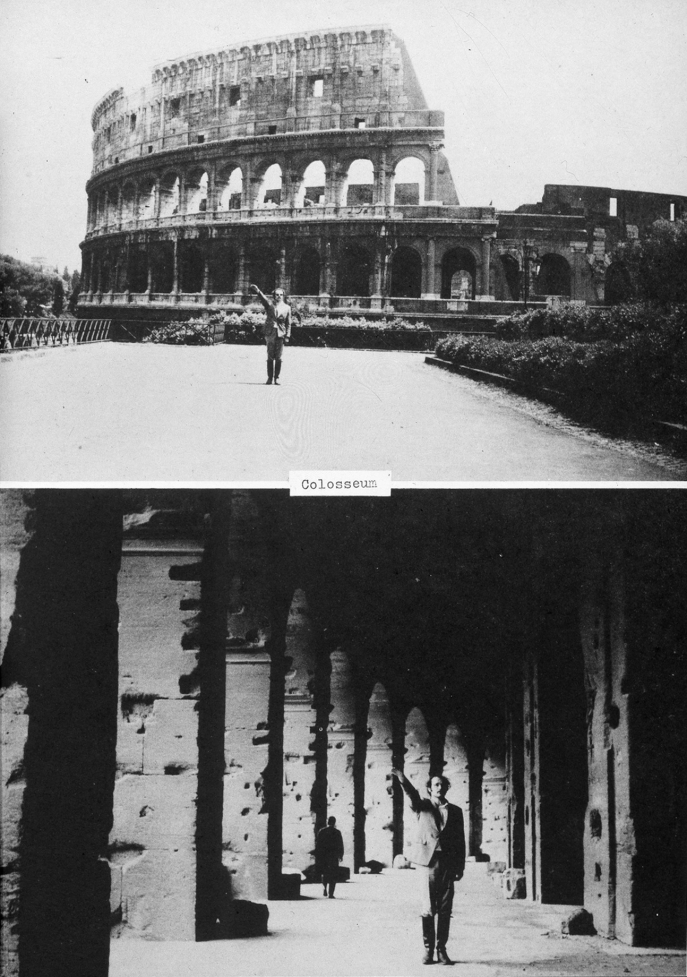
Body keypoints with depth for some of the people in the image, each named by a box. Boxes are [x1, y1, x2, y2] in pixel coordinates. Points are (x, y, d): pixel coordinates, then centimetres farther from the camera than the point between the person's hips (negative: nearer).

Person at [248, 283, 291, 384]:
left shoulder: (287, 308, 8)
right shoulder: (270, 305, 5)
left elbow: (288, 323, 9)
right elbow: (263, 299, -14)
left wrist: (287, 336, 2)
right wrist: (258, 292, -35)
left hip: (280, 334, 1)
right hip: (270, 333, -1)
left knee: (278, 357, 1)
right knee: (270, 357, 2)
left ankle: (276, 377, 8)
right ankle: (269, 377, 7)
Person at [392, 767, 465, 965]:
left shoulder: (455, 811, 13)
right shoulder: (422, 806, 6)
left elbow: (460, 840, 12)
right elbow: (412, 796, -16)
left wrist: (460, 867, 5)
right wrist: (402, 779, -37)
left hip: (448, 864, 2)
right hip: (428, 861, -2)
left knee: (445, 910, 3)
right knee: (428, 909, -3)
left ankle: (441, 949, 10)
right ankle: (428, 950, 5)